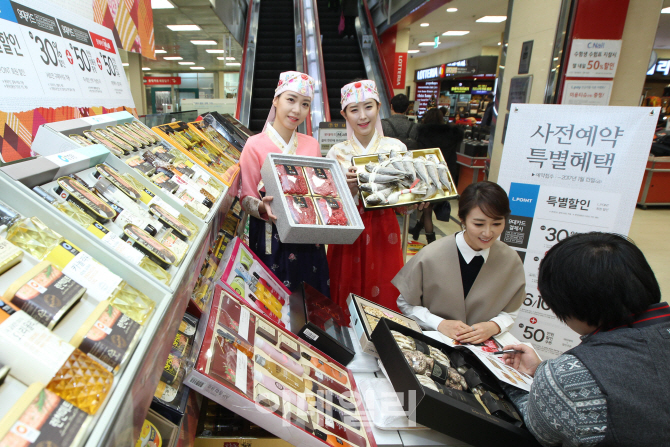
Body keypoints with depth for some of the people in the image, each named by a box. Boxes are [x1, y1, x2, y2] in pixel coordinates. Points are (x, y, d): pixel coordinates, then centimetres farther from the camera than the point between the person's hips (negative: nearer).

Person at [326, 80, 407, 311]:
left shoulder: (396, 147, 0)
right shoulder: (337, 152, -1)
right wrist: (348, 187, -20)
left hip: (384, 233, 0)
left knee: (383, 297, 11)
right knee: (347, 299, 11)